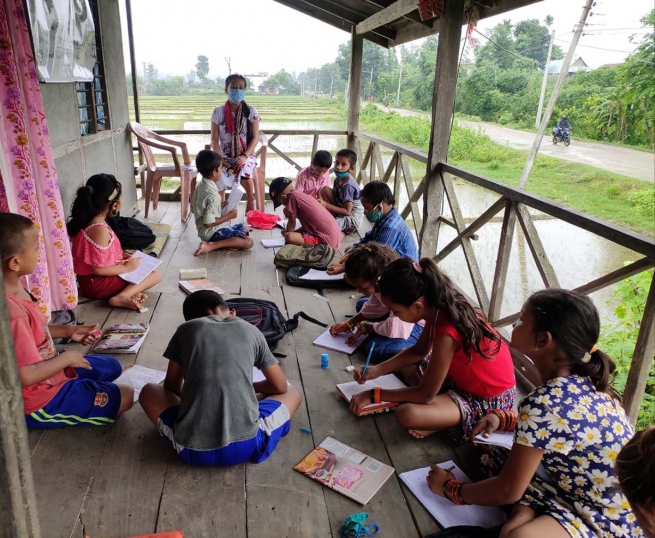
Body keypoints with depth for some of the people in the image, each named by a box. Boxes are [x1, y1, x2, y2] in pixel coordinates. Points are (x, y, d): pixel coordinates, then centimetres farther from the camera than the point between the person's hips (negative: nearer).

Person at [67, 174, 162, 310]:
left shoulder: (84, 221, 1)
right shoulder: (100, 230, -27)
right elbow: (98, 269, -26)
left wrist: (120, 256, 5)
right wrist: (126, 267, -15)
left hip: (87, 280, 9)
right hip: (97, 284, -9)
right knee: (155, 274, -5)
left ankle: (129, 292, -5)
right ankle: (122, 298, -20)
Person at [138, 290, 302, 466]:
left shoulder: (185, 330, 11)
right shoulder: (250, 330, 11)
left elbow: (171, 387, 21)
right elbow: (280, 386, 19)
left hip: (193, 449, 1)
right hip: (245, 445, 0)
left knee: (149, 391, 29)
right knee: (292, 393, 28)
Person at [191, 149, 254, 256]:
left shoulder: (200, 186, 3)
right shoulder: (213, 195, -25)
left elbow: (197, 209, 16)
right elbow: (208, 222, -27)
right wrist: (229, 216, -15)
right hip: (213, 232, -10)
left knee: (244, 228, 24)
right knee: (248, 242, -18)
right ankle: (211, 245, -18)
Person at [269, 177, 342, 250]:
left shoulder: (293, 196, -10)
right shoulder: (302, 196, 15)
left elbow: (291, 223, -2)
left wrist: (286, 234, 16)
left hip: (327, 240, -10)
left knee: (289, 237, -18)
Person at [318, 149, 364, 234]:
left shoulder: (348, 185, -24)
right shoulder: (339, 179, 0)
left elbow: (347, 212, -24)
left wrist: (326, 205, -25)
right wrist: (322, 199, -14)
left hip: (352, 220, -9)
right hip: (342, 214, 9)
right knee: (325, 190, -5)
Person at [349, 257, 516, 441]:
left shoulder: (446, 335, -35)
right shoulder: (439, 307, -9)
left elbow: (425, 395, -24)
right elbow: (418, 351, 9)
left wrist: (373, 395, -14)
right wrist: (378, 369, -1)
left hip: (489, 400, -9)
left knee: (407, 414, -29)